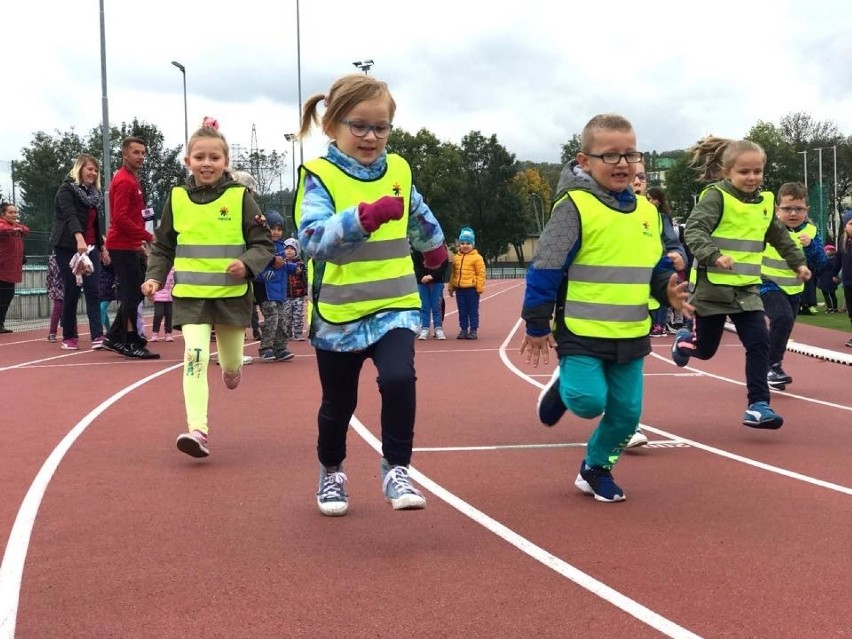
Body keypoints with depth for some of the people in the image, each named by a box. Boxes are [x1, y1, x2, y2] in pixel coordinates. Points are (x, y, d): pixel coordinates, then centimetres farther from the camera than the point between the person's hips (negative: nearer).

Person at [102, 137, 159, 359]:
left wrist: (141, 241, 15)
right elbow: (121, 218, -22)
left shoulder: (131, 178, 17)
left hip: (131, 246, 10)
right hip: (123, 246, -10)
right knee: (131, 294, -5)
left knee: (136, 292, 14)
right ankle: (132, 343, 0)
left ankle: (114, 337, 21)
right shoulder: (124, 181, -14)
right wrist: (148, 237, -21)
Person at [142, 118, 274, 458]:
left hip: (232, 293, 0)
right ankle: (197, 430, -20)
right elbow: (162, 247, 12)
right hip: (190, 294, 0)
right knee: (194, 355, -17)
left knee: (231, 364, 15)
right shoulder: (176, 198, 1)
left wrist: (247, 264, -21)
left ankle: (232, 367, 54)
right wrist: (155, 277, -2)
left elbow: (263, 244, -2)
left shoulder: (240, 197, -5)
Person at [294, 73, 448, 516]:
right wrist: (365, 216, -45)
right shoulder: (319, 176, -13)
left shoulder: (398, 170, 2)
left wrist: (434, 245, 41)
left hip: (394, 305, 2)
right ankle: (331, 473, 38)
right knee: (338, 403, 12)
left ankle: (396, 469, -4)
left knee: (399, 379, -22)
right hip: (339, 312, -2)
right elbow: (313, 238, -31)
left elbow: (418, 214, 24)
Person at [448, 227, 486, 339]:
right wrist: (451, 287, 16)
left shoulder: (477, 258, -6)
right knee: (462, 311, 10)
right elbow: (453, 274, 17)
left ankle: (473, 330, 8)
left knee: (473, 311, 2)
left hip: (472, 289, -5)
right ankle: (463, 329, 17)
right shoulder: (456, 258, 11)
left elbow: (481, 274, -8)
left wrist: (480, 287, -12)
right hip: (459, 289, 5)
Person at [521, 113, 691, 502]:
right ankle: (563, 388, 18)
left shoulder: (646, 212, 7)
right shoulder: (574, 206, -13)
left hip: (630, 335, 6)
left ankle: (596, 470, 28)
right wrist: (537, 325, -9)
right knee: (590, 402, -17)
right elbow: (545, 269, -11)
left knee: (626, 413, 6)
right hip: (581, 332, -6)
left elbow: (657, 267, 18)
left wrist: (668, 290, -4)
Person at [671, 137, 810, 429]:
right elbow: (694, 230, -25)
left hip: (746, 287, 5)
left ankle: (758, 406, -4)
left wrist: (798, 262, 26)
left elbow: (780, 237, 24)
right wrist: (714, 255, -39)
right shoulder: (716, 197, -13)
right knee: (705, 349, 8)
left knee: (759, 342, -9)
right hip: (712, 286, -5)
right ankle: (685, 339, 43)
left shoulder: (765, 202, 8)